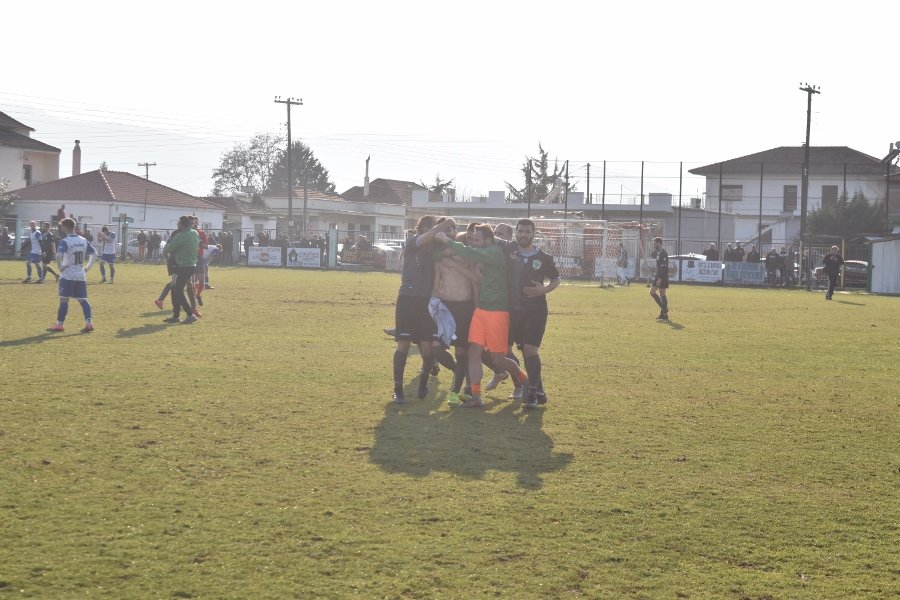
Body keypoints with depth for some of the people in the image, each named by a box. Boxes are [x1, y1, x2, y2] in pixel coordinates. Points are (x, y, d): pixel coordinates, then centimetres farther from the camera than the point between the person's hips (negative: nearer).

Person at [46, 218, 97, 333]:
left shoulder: (65, 241, -12)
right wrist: (88, 267, 13)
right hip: (81, 276, 6)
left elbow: (58, 255, -27)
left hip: (67, 276, -6)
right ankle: (89, 322, -4)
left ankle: (60, 324, 3)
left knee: (64, 300, 0)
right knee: (83, 300, 7)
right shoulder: (83, 241, 8)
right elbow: (94, 253, 13)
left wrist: (60, 267, -13)